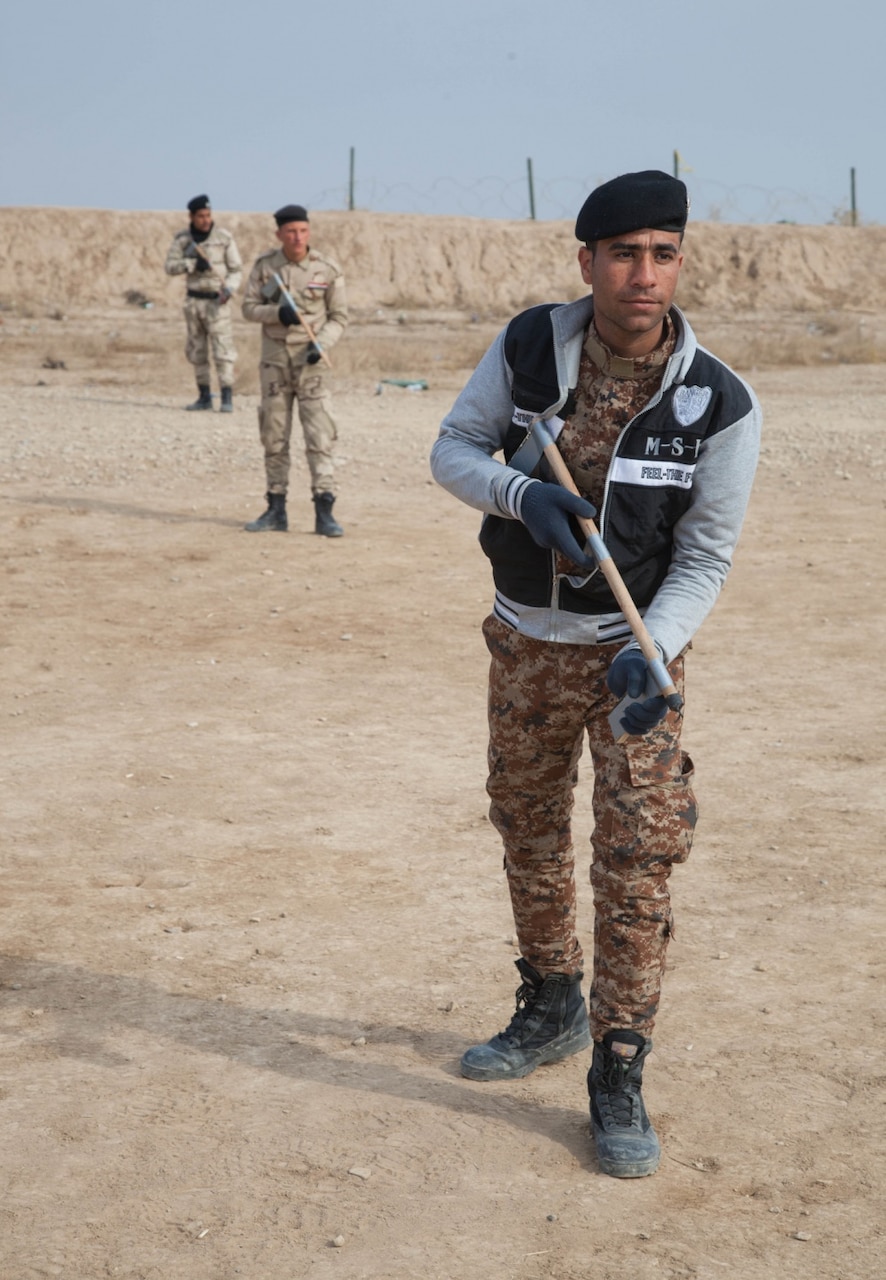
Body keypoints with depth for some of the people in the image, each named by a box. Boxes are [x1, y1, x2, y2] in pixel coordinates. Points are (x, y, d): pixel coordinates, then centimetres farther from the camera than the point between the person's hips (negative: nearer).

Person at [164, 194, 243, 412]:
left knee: (222, 350, -10)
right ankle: (204, 396, 18)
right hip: (193, 301, 4)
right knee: (197, 351, 9)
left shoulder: (224, 238, -6)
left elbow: (236, 269, -2)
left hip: (216, 302, -4)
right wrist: (193, 264, -19)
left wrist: (229, 290, -19)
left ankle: (227, 398, -11)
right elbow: (170, 266, -4)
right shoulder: (182, 239, 2)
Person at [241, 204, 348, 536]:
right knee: (273, 437, 8)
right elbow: (249, 306, 1)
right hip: (274, 358, 3)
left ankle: (324, 512, -8)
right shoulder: (264, 265, 0)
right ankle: (276, 511, 16)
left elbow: (339, 316, -1)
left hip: (310, 359, -3)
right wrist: (277, 313, -18)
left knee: (319, 436, -9)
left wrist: (321, 345, -17)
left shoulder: (327, 268, -5)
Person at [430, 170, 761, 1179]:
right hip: (524, 641, 4)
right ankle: (551, 1010, 38)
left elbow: (704, 557, -11)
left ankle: (617, 1076, 5)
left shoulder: (720, 405, -17)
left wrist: (650, 653, -28)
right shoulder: (529, 345, -10)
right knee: (527, 831, 16)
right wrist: (521, 493, -23)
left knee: (637, 857, -8)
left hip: (633, 645, -3)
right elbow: (454, 449, -2)